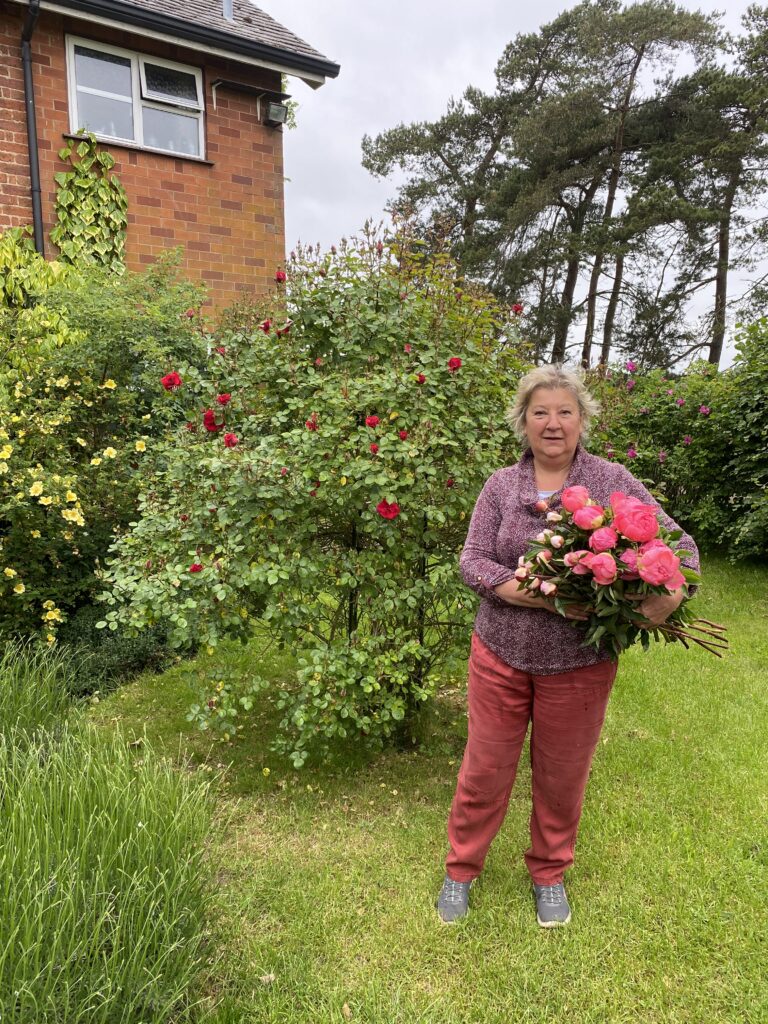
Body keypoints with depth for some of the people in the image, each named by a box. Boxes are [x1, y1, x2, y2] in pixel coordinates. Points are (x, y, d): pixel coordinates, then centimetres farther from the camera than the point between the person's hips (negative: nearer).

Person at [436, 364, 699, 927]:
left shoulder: (612, 481, -5)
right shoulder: (501, 485, -2)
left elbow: (679, 542, -3)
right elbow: (472, 562, -9)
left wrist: (671, 594, -26)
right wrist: (543, 597, -23)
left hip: (579, 665, 0)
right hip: (501, 655, 1)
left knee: (562, 776, 18)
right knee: (485, 771, 14)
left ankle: (550, 873, 45)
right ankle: (461, 869, 39)